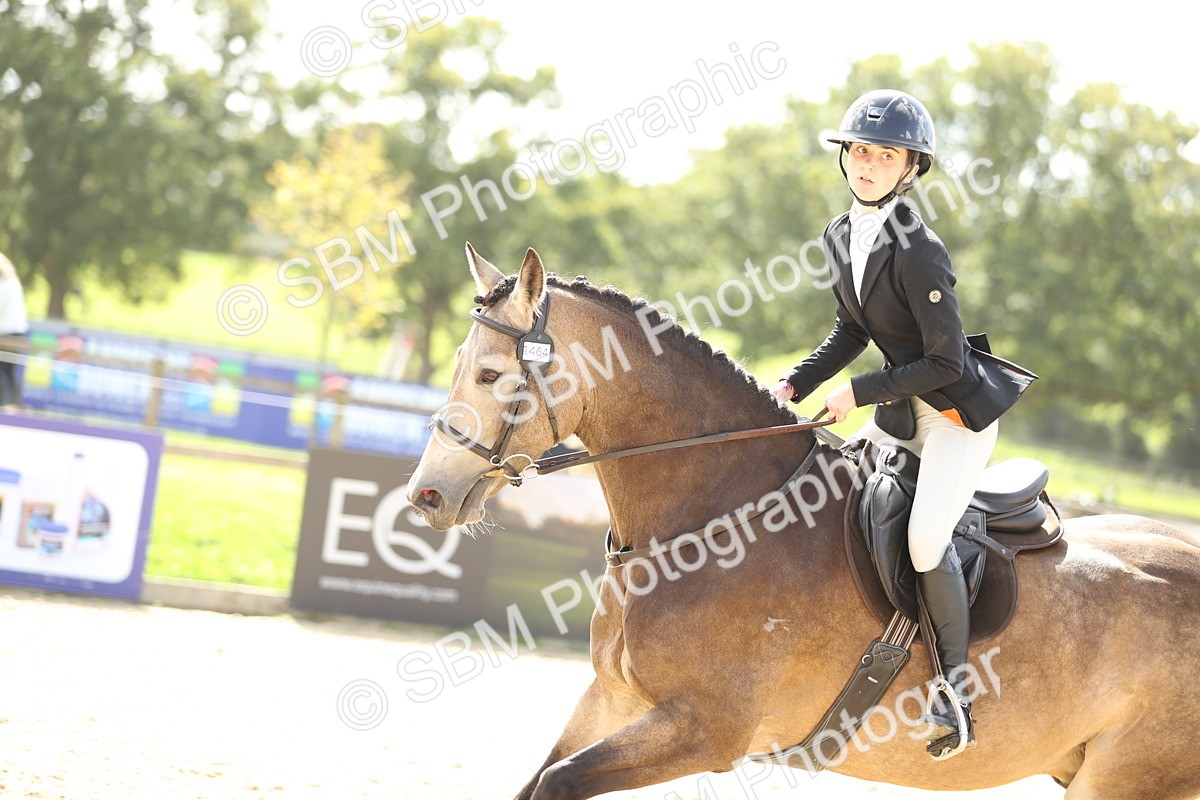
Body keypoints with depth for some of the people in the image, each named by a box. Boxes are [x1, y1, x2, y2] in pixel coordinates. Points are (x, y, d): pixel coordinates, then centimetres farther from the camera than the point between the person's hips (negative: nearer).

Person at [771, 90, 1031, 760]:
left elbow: (945, 362, -22)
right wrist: (796, 386, 4)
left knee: (925, 536, -21)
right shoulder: (841, 236, 1)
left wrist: (858, 393, -19)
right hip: (900, 411, 9)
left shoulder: (917, 250, -24)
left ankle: (957, 691, -8)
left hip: (959, 413, -9)